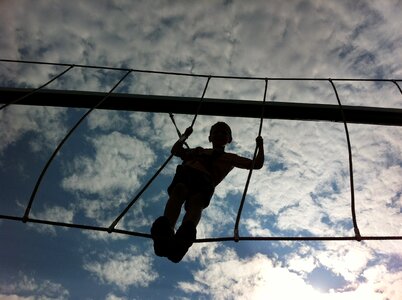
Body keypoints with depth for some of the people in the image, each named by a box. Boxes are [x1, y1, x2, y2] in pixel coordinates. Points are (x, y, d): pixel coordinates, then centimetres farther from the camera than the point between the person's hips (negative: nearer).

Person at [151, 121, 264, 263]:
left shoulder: (230, 158, 38)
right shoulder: (199, 151, 45)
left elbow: (257, 164, 36)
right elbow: (176, 150, 54)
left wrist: (260, 145, 40)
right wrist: (185, 136, 62)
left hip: (205, 179, -2)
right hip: (184, 172, 2)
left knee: (196, 201, -37)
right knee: (178, 191, -36)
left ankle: (184, 236, -67)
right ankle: (165, 230, -62)